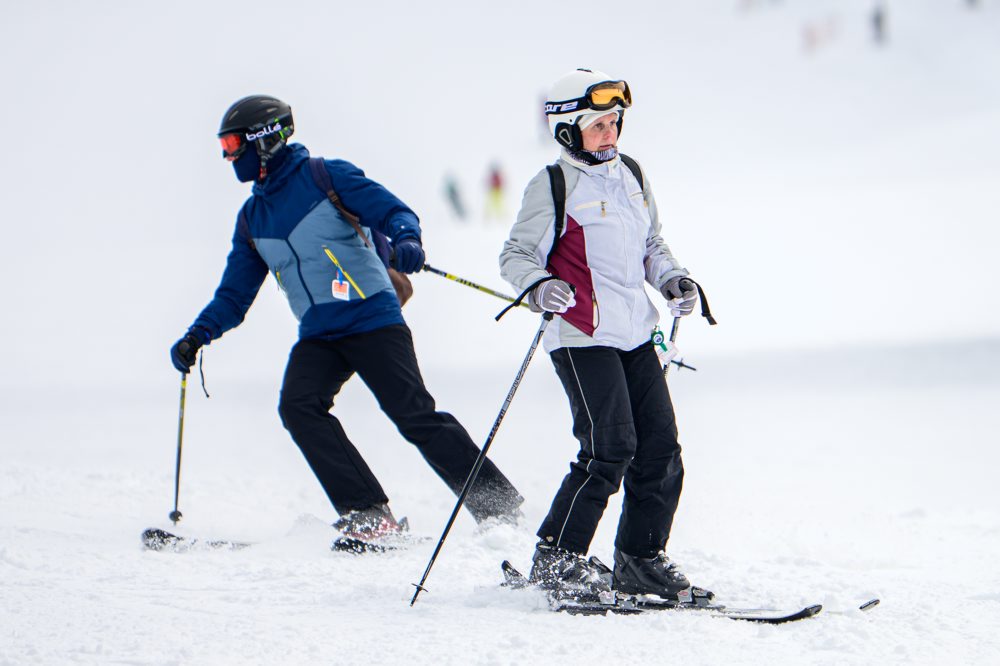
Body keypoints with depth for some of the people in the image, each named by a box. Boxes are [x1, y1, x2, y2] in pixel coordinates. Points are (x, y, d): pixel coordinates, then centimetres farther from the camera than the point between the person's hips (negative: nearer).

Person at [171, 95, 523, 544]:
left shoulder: (326, 177, -1)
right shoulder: (252, 219, 17)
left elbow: (392, 210, -9)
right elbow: (234, 295, 20)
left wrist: (405, 239, -31)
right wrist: (198, 335, 4)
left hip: (373, 319, -6)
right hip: (318, 337, 6)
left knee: (415, 415, -13)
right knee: (298, 405, -20)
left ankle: (499, 509, -5)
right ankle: (367, 515, -19)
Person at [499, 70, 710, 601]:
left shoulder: (631, 177, 16)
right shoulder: (554, 187, -5)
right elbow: (516, 255, -5)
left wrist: (672, 279, 7)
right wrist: (538, 285, -26)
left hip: (635, 334, 7)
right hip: (583, 338, -7)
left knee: (660, 448, 3)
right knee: (610, 448, -15)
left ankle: (640, 561, 15)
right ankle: (555, 560, -5)